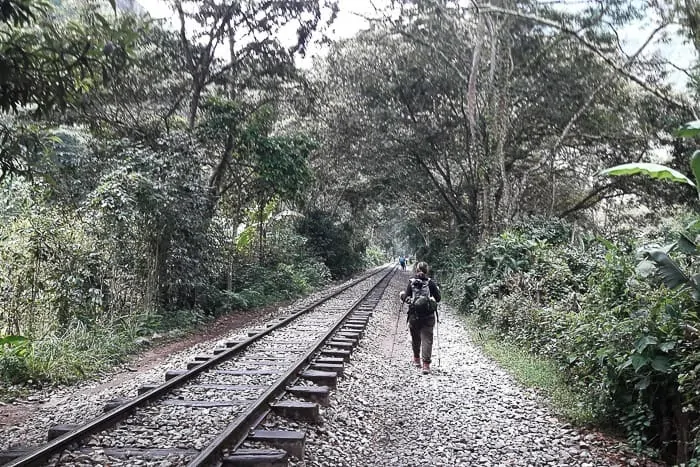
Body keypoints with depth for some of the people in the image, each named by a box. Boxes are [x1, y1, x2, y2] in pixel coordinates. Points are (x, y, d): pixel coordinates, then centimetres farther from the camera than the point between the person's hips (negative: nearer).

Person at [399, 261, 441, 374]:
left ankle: (416, 359, 34)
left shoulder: (411, 282, -3)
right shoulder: (430, 282, -3)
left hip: (414, 315, 1)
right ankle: (426, 364, -9)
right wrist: (437, 290, 20)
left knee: (415, 337, 19)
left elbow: (406, 298, -4)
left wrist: (402, 295, 17)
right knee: (427, 339, 0)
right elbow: (438, 298, 2)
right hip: (428, 315, -1)